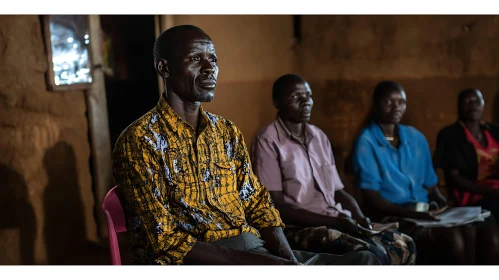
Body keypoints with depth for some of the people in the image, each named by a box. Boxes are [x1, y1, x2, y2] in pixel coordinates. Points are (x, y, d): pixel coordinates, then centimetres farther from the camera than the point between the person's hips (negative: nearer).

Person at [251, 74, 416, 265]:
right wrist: (333, 221, -17)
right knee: (373, 255, -28)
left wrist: (360, 218, -4)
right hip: (300, 228, -7)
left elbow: (338, 191, 17)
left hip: (340, 222, 7)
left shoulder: (319, 137, 15)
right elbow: (277, 206, -13)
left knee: (404, 245, -9)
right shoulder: (268, 141, -7)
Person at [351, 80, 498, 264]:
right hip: (394, 216, -6)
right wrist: (411, 214, -25)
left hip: (425, 210, 6)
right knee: (453, 235, -27)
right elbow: (372, 199, -12)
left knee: (470, 231, -22)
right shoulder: (366, 143, -8)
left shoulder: (416, 138, 12)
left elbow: (430, 185, 15)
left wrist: (445, 206, -6)